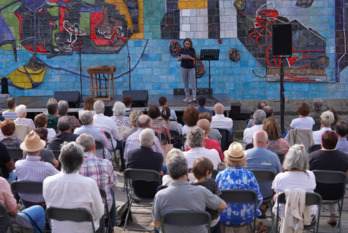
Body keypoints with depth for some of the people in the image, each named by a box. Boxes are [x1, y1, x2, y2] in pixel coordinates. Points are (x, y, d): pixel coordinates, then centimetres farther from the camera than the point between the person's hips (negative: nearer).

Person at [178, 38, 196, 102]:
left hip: (191, 68, -1)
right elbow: (178, 59, -1)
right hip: (184, 67, 1)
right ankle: (187, 97, 8)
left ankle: (194, 97, -8)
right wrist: (181, 57, -23)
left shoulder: (192, 50, 1)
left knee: (193, 82, -7)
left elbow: (194, 59, -1)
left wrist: (189, 57, -22)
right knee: (185, 83, 3)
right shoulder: (181, 50, 3)